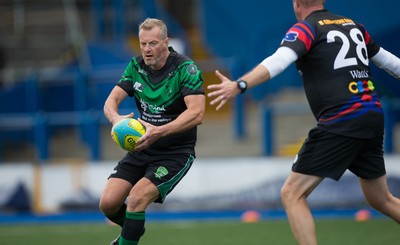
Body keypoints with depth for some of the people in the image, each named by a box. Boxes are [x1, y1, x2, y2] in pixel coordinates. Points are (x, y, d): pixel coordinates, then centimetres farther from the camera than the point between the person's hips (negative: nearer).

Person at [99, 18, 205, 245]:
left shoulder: (185, 68, -18)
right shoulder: (136, 66, 0)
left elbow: (196, 113, -29)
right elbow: (111, 100, -2)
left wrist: (159, 132, -42)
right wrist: (116, 118, -28)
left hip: (176, 152, -6)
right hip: (142, 149, 6)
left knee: (136, 199, -25)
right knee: (108, 203, -4)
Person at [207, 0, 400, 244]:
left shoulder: (306, 29, -3)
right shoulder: (353, 25, 16)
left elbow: (278, 61, -21)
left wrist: (239, 86, -32)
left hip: (340, 122, -7)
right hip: (373, 116, 7)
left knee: (292, 194, -3)